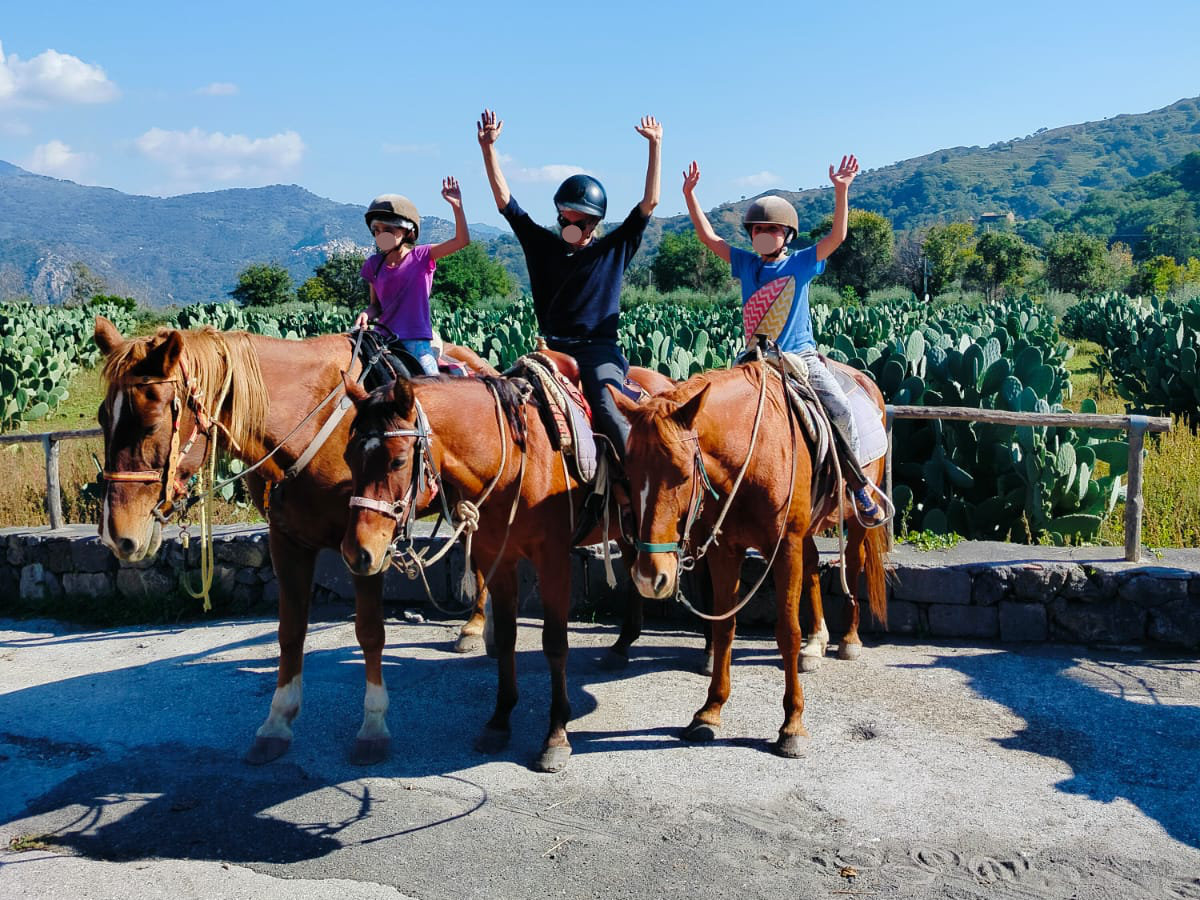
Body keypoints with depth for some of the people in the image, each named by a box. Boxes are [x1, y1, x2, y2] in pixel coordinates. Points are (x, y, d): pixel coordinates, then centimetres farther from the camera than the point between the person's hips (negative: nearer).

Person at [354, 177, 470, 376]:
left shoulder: (422, 256, 0)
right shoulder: (374, 264, 9)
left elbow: (462, 240, -9)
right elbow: (376, 305, 14)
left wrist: (457, 206, -18)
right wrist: (366, 314, -8)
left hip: (417, 340, -3)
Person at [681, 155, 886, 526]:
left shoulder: (801, 264, 1)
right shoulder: (746, 265, 8)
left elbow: (837, 235, -9)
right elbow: (708, 236, 6)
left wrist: (841, 191, -19)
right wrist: (689, 194, -1)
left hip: (801, 358, -2)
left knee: (842, 411, -18)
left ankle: (859, 488, -6)